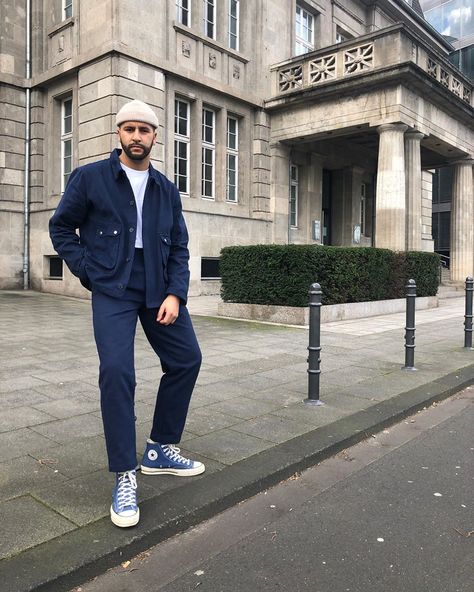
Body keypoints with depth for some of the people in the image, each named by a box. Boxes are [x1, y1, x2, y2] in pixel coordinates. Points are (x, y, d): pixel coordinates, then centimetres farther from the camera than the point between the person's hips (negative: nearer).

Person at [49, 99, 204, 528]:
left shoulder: (167, 190, 10)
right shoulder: (90, 178, 1)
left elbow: (179, 247, 8)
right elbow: (61, 228, 5)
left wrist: (176, 294, -6)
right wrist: (90, 272, -5)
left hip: (160, 290, 5)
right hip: (112, 291, -4)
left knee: (186, 360, 6)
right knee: (117, 371, -17)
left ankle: (160, 451, 24)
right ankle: (125, 476, -2)